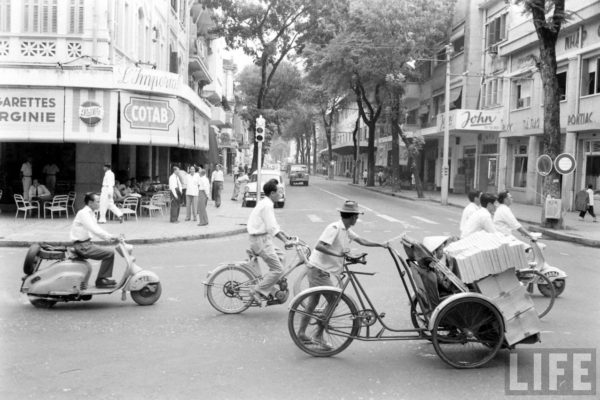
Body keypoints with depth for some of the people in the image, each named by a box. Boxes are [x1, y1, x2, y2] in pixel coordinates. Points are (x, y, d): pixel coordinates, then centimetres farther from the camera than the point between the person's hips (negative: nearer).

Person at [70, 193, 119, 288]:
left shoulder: (90, 213, 15)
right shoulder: (83, 213, -16)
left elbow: (96, 228, 17)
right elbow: (94, 230, -26)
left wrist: (109, 237, 4)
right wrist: (109, 236, -27)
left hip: (86, 243, 10)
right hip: (82, 245, -10)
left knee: (109, 251, 12)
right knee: (109, 252, -16)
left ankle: (104, 278, 16)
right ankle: (101, 280, -9)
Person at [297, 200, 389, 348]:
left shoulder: (346, 230, 10)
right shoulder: (334, 228, -20)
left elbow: (361, 241, 14)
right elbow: (319, 246, -28)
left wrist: (381, 244, 11)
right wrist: (338, 254, -33)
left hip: (320, 270, 10)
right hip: (319, 270, -10)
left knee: (313, 302, 16)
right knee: (334, 301, -5)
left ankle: (301, 333, 25)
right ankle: (318, 336, 0)